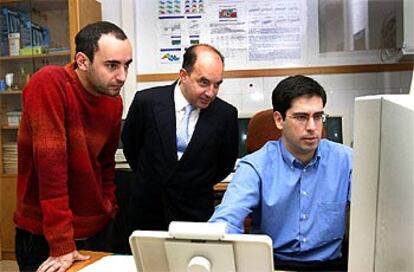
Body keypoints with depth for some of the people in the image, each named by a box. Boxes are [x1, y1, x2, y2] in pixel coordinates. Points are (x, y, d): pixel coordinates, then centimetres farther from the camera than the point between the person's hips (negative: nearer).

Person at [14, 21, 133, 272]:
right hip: (45, 235, -6)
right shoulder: (49, 84, -20)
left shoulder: (114, 101, -1)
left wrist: (109, 211, 9)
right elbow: (51, 165, -25)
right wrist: (62, 244, -24)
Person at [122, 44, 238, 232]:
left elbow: (226, 164, 4)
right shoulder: (147, 101, -13)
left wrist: (197, 188, 9)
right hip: (147, 212, 1)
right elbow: (130, 146, 4)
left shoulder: (226, 114, -12)